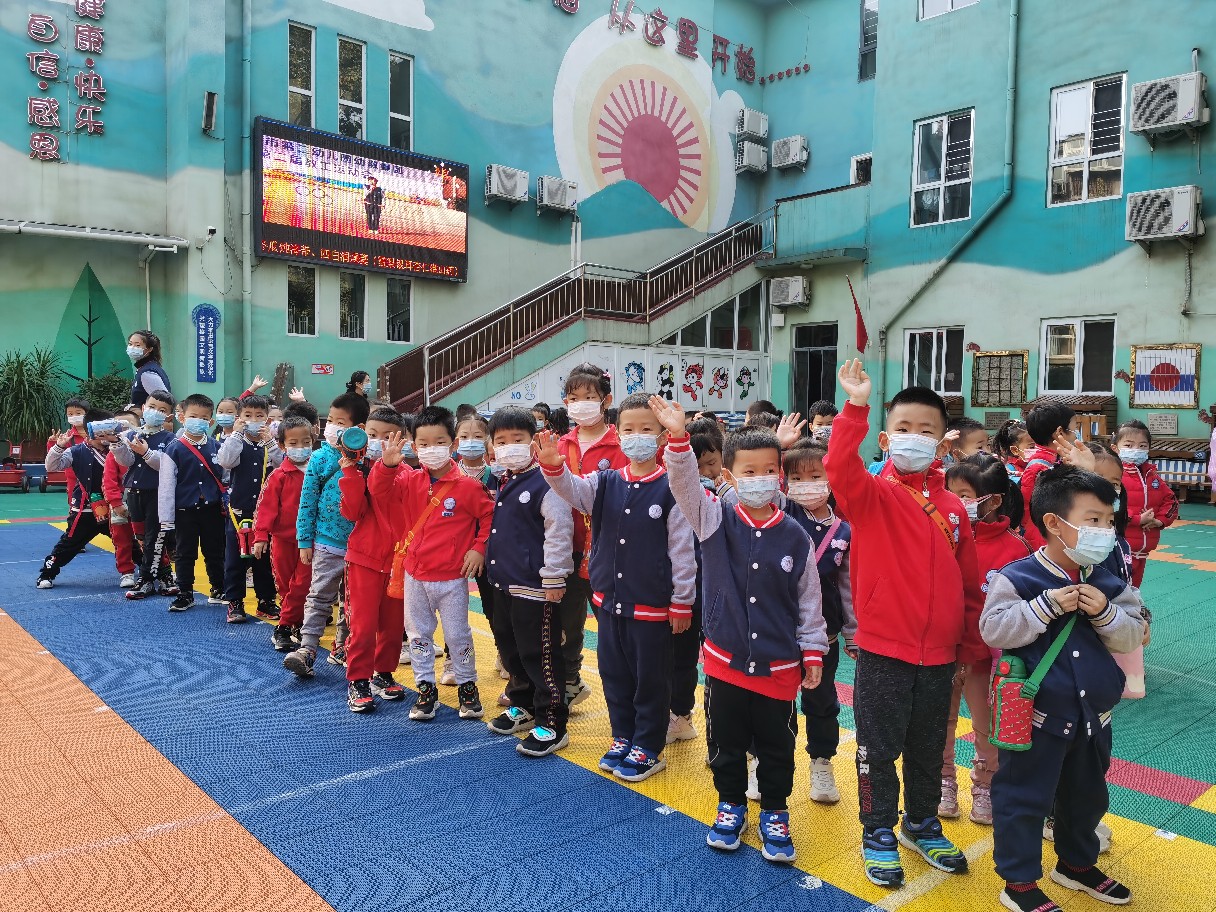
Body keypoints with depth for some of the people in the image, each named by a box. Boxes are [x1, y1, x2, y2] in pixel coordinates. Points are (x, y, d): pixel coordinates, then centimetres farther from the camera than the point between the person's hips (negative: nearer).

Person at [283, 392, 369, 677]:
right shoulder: (320, 459, -3)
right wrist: (304, 540, -1)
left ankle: (342, 647, 29)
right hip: (327, 544, -1)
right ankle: (307, 649, 1)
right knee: (319, 598, -1)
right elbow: (307, 502, 0)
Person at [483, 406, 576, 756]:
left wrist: (554, 578, -18)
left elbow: (560, 531, -18)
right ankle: (523, 707, 36)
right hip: (504, 584, 9)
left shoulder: (545, 483, -15)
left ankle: (552, 724, 9)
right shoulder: (502, 484, 12)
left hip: (535, 587, -9)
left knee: (540, 654, -2)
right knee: (510, 649, 19)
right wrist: (494, 565, 20)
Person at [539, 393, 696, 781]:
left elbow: (682, 550, -9)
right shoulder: (605, 483, 2)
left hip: (653, 605, -5)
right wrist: (552, 465, -35)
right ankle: (623, 738, 34)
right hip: (609, 600, 5)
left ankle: (648, 748, 24)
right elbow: (571, 489, -14)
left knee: (650, 679, 8)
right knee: (614, 674, 17)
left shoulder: (670, 489, -11)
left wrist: (682, 602, -8)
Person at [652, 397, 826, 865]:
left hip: (779, 666, 0)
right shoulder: (715, 521, -5)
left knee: (777, 748, 14)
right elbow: (685, 484, -22)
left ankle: (775, 813, 35)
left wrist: (813, 651, 4)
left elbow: (809, 598, 3)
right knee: (726, 743, 15)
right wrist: (678, 438, -37)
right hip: (725, 661, 0)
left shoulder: (794, 536, -4)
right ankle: (731, 805, 37)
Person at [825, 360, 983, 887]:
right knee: (879, 750, 9)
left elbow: (969, 582, 11)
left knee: (928, 749, 20)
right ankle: (879, 835, 27)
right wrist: (856, 407, -42)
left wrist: (973, 645, 13)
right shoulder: (872, 494, -9)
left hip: (940, 654, 4)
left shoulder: (953, 507, 3)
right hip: (883, 651, -4)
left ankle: (922, 826, 41)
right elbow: (840, 469, -33)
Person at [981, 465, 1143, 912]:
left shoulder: (1108, 583, 1)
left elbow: (1131, 636, 2)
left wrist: (1106, 613, -18)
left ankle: (1077, 863, 47)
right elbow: (993, 629, -21)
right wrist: (1046, 606, -28)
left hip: (1093, 716, 6)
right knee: (1023, 799, 5)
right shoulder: (1016, 578, -16)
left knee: (1086, 796, 24)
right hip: (1037, 716, -6)